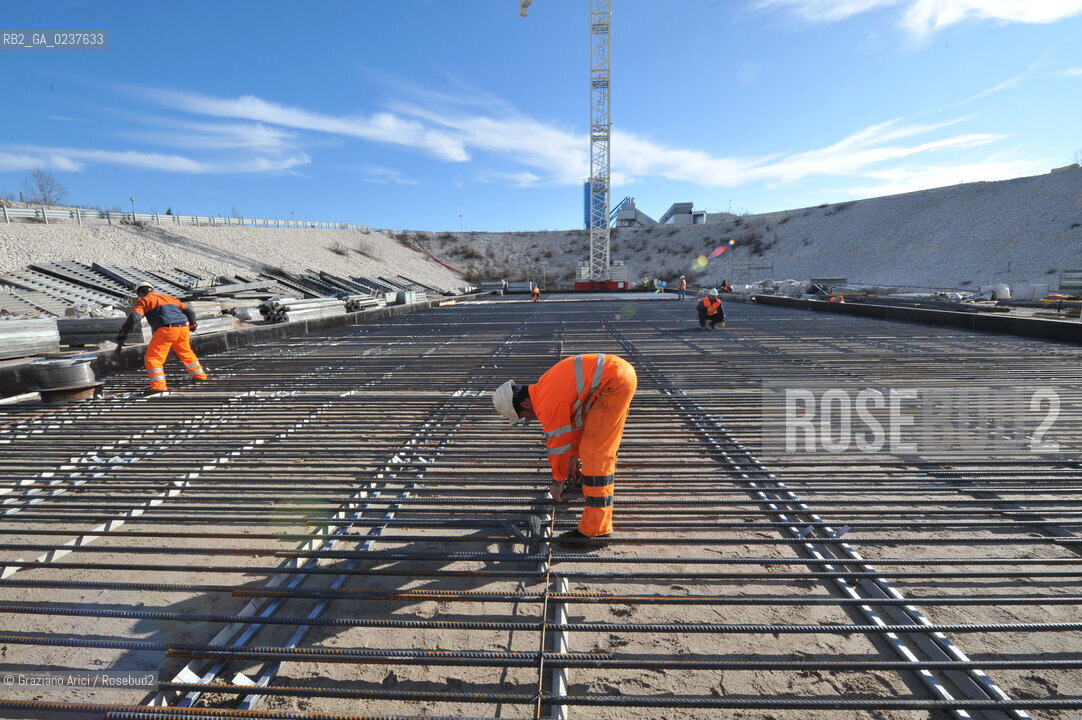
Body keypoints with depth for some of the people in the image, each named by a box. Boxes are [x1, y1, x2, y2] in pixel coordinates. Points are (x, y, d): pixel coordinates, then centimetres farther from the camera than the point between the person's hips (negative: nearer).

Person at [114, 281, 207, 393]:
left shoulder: (143, 301, 14)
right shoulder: (169, 297, 29)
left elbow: (134, 318, -3)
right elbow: (189, 312, 27)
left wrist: (122, 334, 1)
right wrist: (192, 326, 42)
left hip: (165, 330, -5)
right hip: (183, 328, 5)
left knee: (153, 357, 0)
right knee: (186, 353, 26)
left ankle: (158, 385, -13)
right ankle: (200, 376, 35)